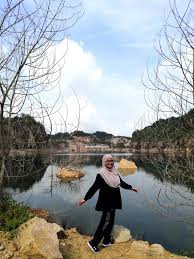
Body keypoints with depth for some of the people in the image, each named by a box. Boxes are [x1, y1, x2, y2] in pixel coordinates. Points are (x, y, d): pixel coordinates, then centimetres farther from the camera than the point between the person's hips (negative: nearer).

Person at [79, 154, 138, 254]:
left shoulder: (115, 172, 4)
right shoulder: (101, 174, -16)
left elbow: (121, 182, 18)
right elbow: (94, 187, -15)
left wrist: (131, 187, 28)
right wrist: (85, 198, -18)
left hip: (113, 201, 7)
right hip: (106, 202, -7)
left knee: (110, 220, 15)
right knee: (106, 221, -5)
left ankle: (106, 240, 29)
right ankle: (93, 242, 6)